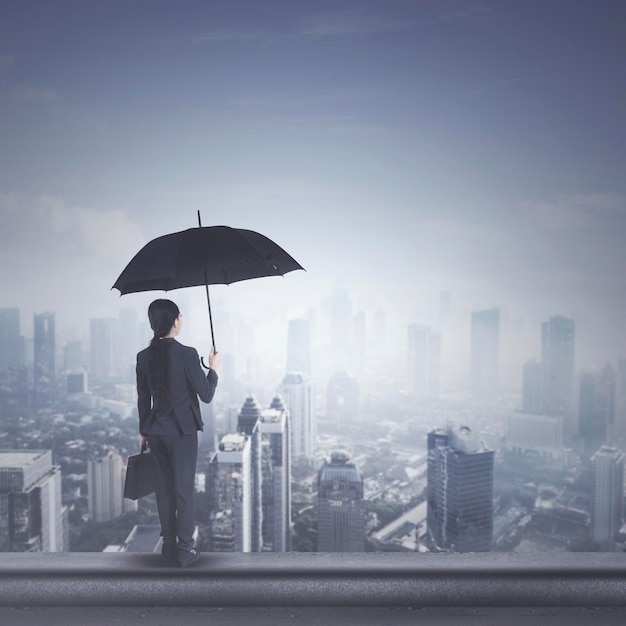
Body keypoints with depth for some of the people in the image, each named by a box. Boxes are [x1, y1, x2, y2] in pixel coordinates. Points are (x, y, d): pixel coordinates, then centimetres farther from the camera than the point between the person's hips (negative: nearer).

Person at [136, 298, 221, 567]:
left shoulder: (144, 357, 0)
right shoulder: (186, 354, -17)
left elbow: (143, 399, 8)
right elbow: (206, 395, -12)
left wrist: (144, 431, 19)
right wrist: (213, 368, 4)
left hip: (156, 431, 5)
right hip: (182, 431, -5)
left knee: (164, 489, 14)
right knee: (184, 490, 5)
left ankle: (169, 546, 24)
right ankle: (185, 550, 12)